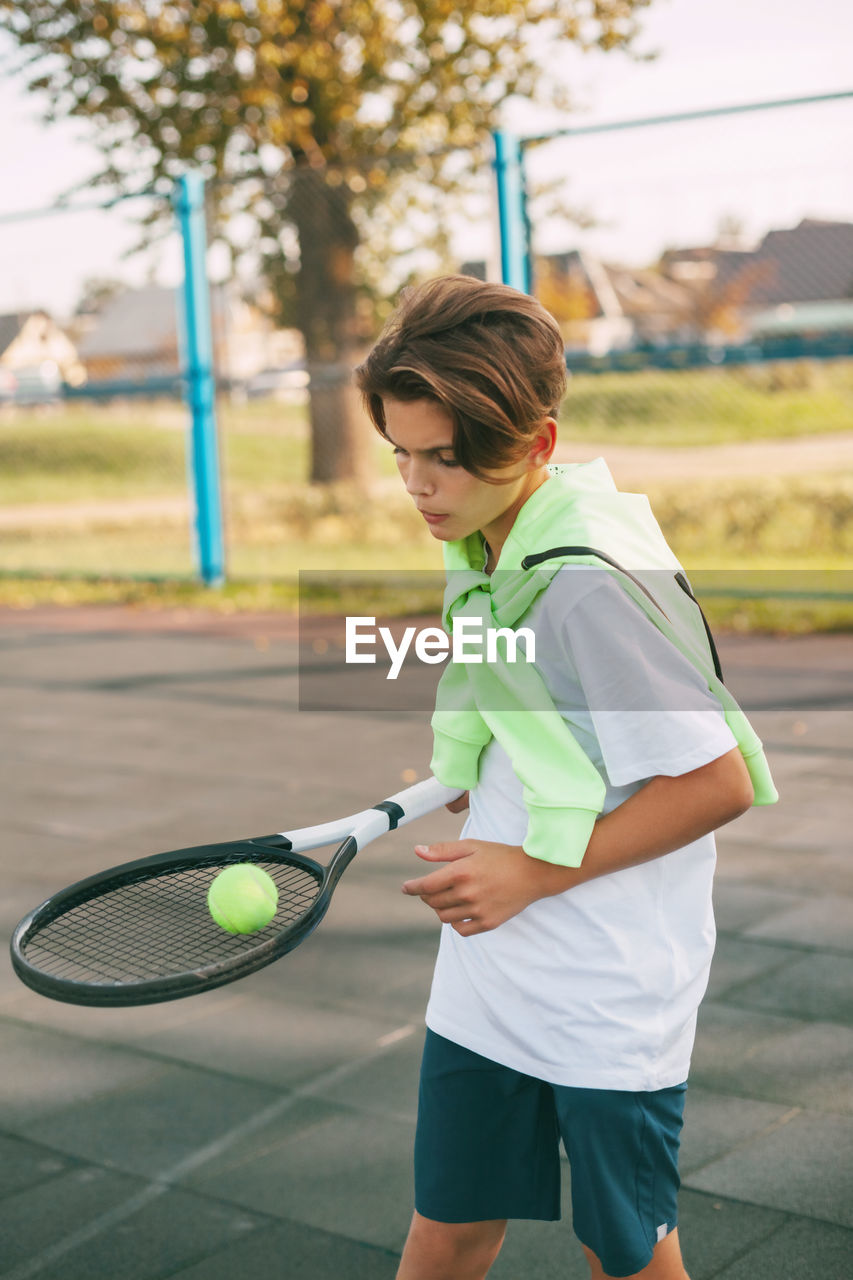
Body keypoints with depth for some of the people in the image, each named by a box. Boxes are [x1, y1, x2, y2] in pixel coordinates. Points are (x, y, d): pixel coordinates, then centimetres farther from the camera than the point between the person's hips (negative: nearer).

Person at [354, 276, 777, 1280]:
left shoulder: (591, 582, -23)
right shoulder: (482, 551, 4)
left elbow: (718, 781, -20)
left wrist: (534, 872, -19)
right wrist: (473, 777, 6)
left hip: (611, 1005, -7)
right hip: (486, 978, 7)